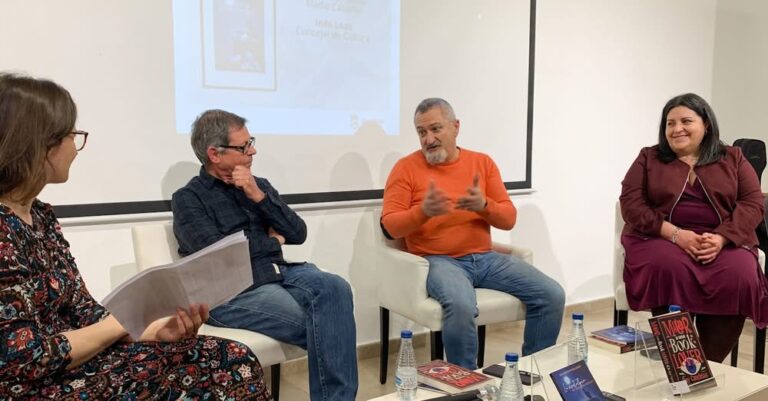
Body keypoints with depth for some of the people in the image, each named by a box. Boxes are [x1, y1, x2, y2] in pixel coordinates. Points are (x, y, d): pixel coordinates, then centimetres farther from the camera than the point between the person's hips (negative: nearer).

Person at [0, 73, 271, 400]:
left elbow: (83, 313, 8)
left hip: (78, 366, 8)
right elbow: (26, 361, -21)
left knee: (232, 359, -4)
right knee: (225, 367, -12)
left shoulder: (39, 215, 8)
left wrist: (156, 329, -8)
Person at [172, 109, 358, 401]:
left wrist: (259, 196, -3)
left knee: (335, 287, -28)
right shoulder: (188, 199, 2)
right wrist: (271, 243, 1)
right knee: (325, 325, -25)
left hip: (281, 273, 5)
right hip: (234, 293, -5)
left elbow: (298, 234, 9)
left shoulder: (259, 185, 18)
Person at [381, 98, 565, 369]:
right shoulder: (407, 167, 2)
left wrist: (484, 205, -14)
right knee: (461, 306, -36)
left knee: (552, 295, -11)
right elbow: (389, 225, -2)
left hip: (485, 258, 5)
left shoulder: (482, 163, 12)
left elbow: (509, 219, 8)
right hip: (437, 260, -4)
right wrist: (423, 211, -21)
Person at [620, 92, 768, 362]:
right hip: (662, 239, -1)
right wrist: (676, 233, -17)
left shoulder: (733, 159, 14)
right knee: (668, 267, -36)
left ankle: (708, 364, -18)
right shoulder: (648, 159, 10)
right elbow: (631, 204, -2)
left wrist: (721, 237, -17)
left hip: (724, 242, 1)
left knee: (739, 276, -31)